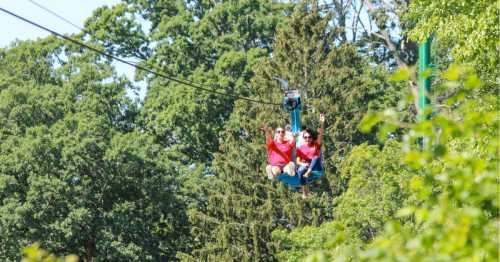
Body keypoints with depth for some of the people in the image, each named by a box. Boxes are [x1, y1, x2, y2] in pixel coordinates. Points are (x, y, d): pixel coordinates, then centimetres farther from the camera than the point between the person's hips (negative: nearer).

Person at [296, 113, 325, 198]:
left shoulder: (316, 145, 6)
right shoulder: (301, 148, 9)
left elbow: (320, 134, -10)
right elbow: (298, 161, 5)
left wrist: (322, 123, -26)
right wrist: (303, 164, -18)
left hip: (315, 167, 0)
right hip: (305, 166, 0)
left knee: (317, 157, -32)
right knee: (300, 171, -36)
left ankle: (308, 173, -48)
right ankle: (305, 192, -34)